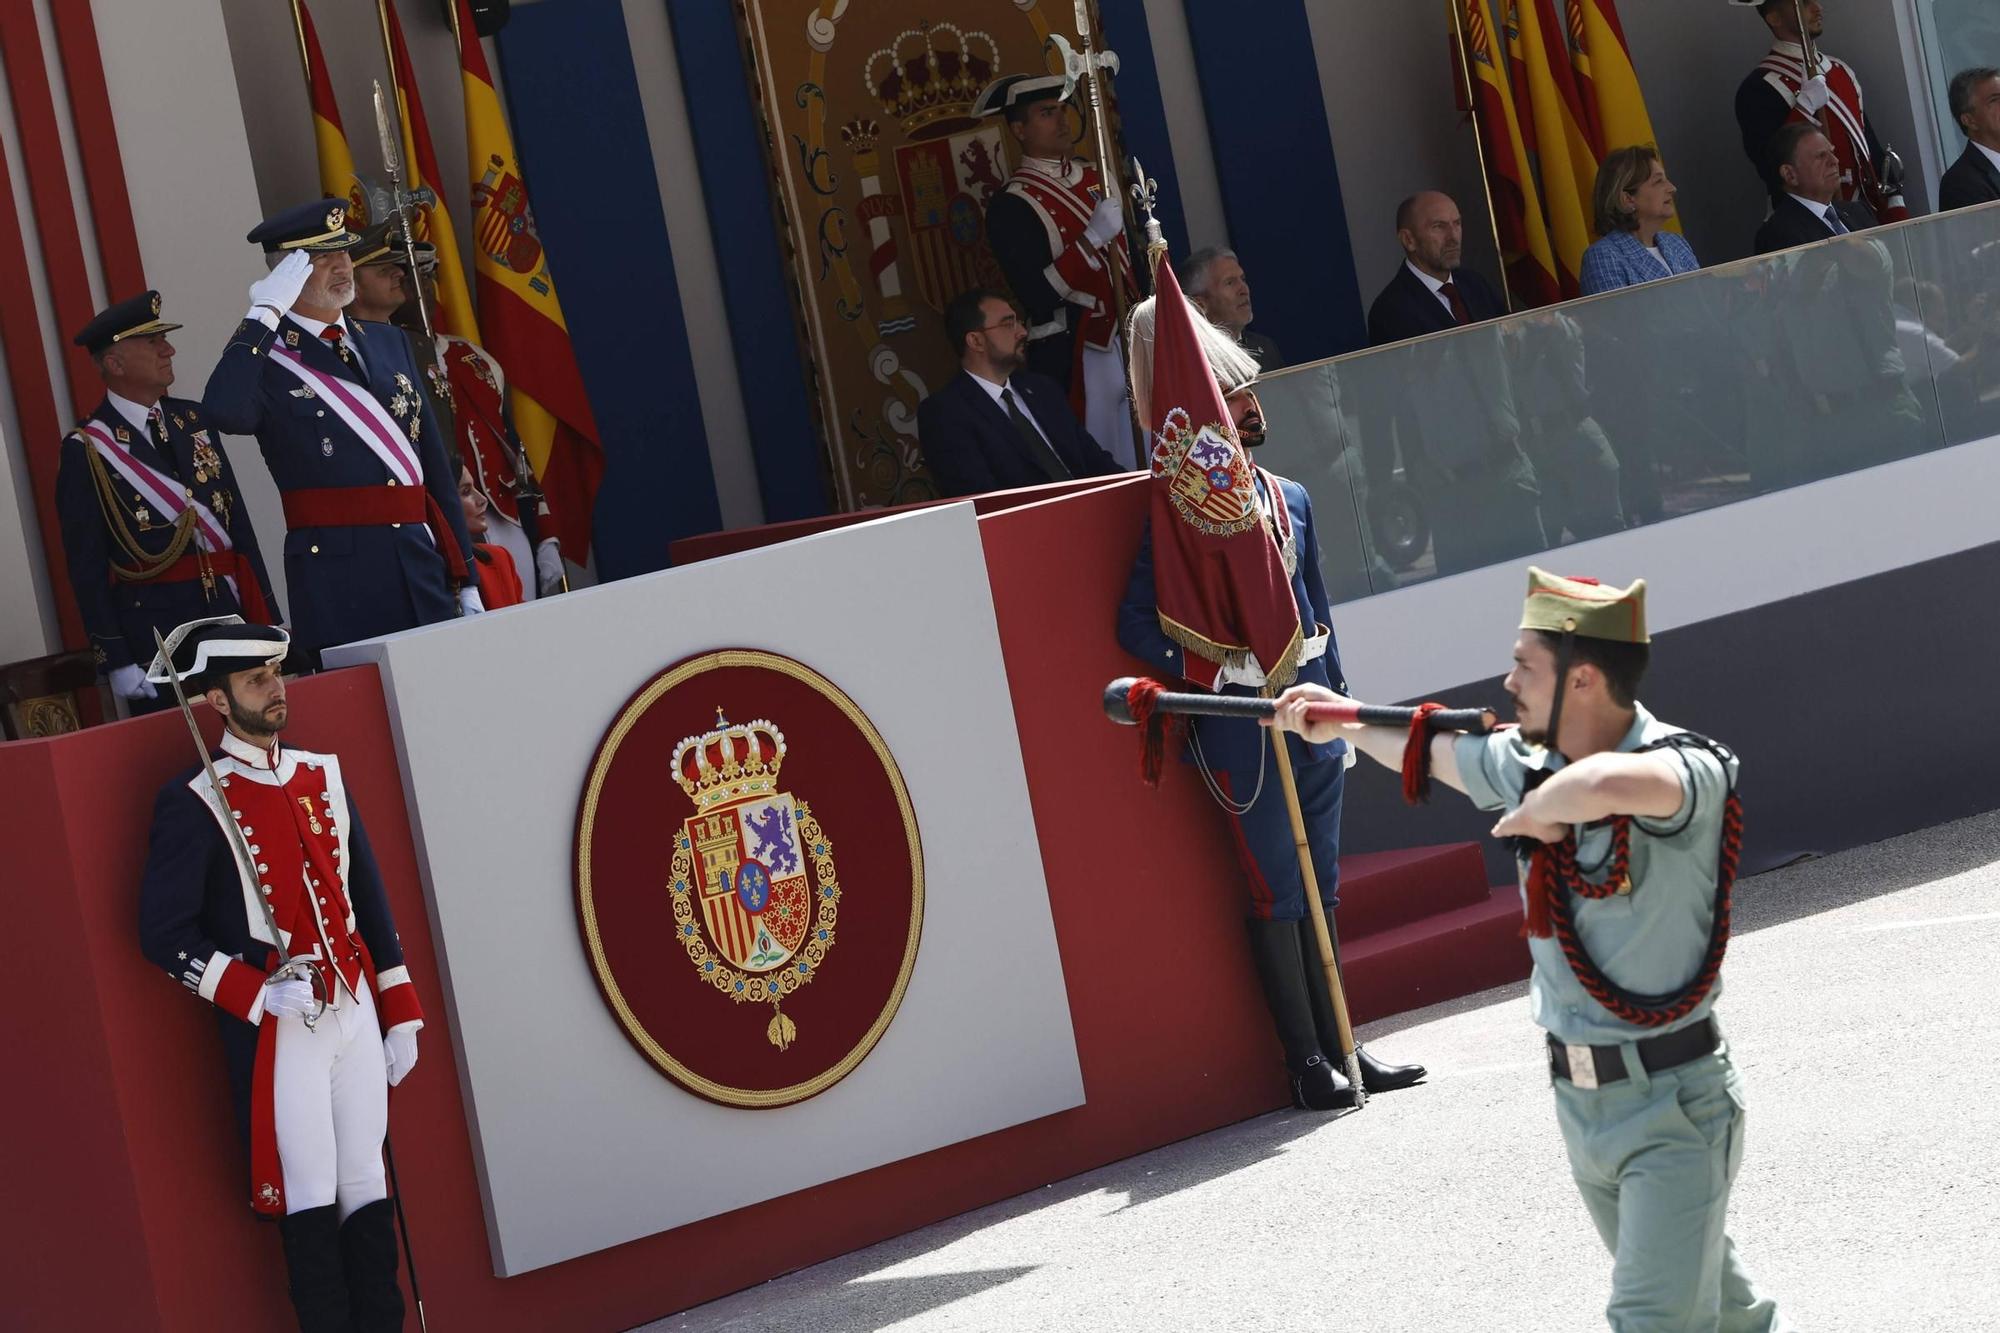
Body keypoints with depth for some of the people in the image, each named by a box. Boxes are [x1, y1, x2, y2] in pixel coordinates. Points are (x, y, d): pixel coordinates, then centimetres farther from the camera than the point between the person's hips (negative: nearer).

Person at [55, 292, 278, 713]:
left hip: (226, 616, 5)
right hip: (151, 629, -5)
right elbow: (85, 566, -7)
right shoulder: (86, 449, -5)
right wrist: (115, 662, -12)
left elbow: (237, 518, 15)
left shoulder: (193, 420, 12)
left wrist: (265, 616, 10)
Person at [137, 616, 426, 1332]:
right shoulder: (193, 802, -7)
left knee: (367, 1187, 7)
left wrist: (400, 1015, 13)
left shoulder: (322, 776, 12)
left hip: (356, 1013, 5)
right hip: (278, 1031, -5)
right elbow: (164, 934, -10)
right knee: (311, 1201, -2)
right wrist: (261, 995, -18)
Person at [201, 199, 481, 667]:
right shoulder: (266, 359, -2)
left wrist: (465, 579, 14)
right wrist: (265, 313, -18)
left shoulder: (388, 342, 16)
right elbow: (224, 413, -27)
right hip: (339, 584, -5)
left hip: (425, 567, 5)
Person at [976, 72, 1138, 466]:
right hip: (1074, 356, -6)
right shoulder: (1011, 207, -9)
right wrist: (1093, 238, -22)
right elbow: (1037, 295, -18)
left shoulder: (1095, 177, 12)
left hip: (1128, 340, 6)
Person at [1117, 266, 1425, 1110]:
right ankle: (1307, 1062, 6)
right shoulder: (1180, 511, -9)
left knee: (1319, 884, 12)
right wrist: (1210, 677, -14)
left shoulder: (1290, 499, 10)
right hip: (1239, 721, -6)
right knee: (1276, 890, -1)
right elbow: (1137, 624, -11)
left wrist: (1334, 693, 14)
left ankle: (1337, 1047, 19)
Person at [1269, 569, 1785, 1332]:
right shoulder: (1525, 763, 0)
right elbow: (1428, 750, 21)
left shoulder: (1689, 770, -23)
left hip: (1672, 1101, -7)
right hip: (1578, 1097, 7)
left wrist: (1540, 807, -27)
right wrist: (1342, 721, 33)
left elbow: (1609, 784, -46)